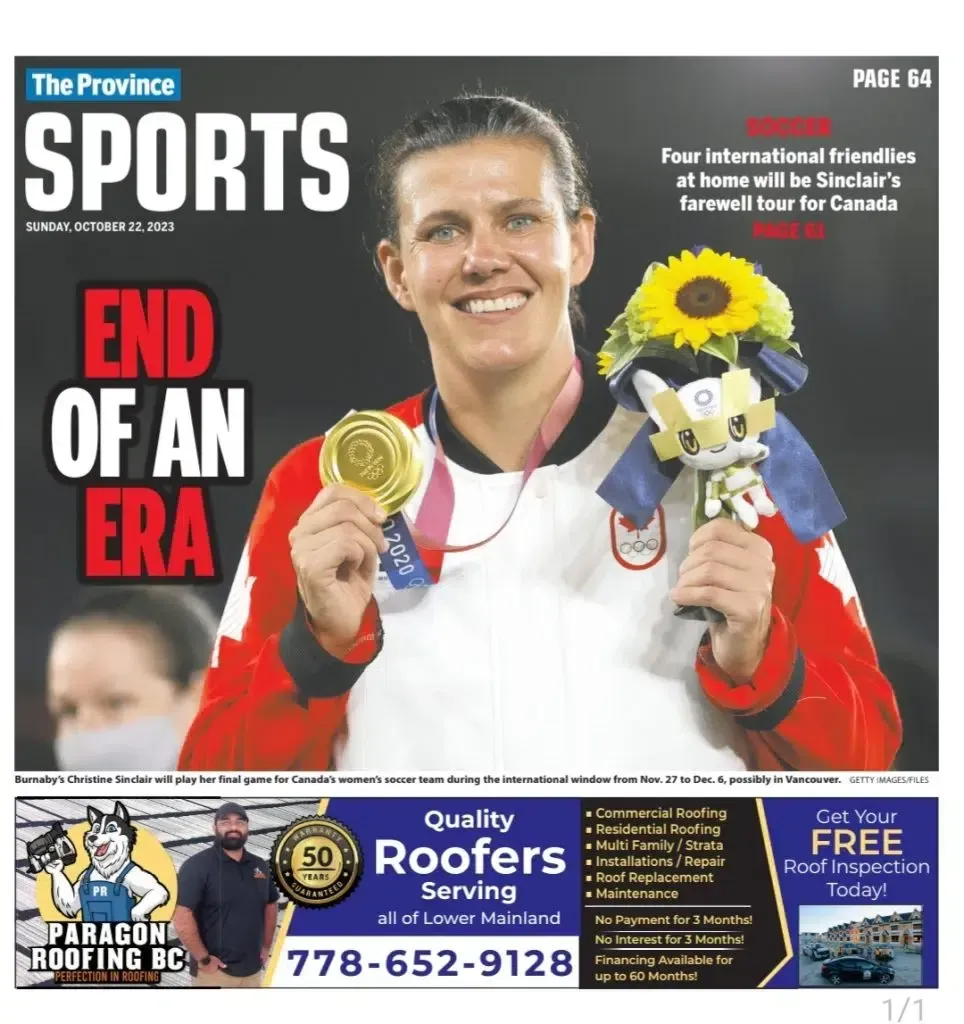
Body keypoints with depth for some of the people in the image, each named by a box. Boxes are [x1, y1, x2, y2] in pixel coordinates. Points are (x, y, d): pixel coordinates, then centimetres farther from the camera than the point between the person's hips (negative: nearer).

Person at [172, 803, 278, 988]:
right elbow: (182, 919, -18)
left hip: (252, 970, 6)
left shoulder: (259, 866, 9)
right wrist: (204, 959, -16)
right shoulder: (197, 865, -12)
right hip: (215, 972, -6)